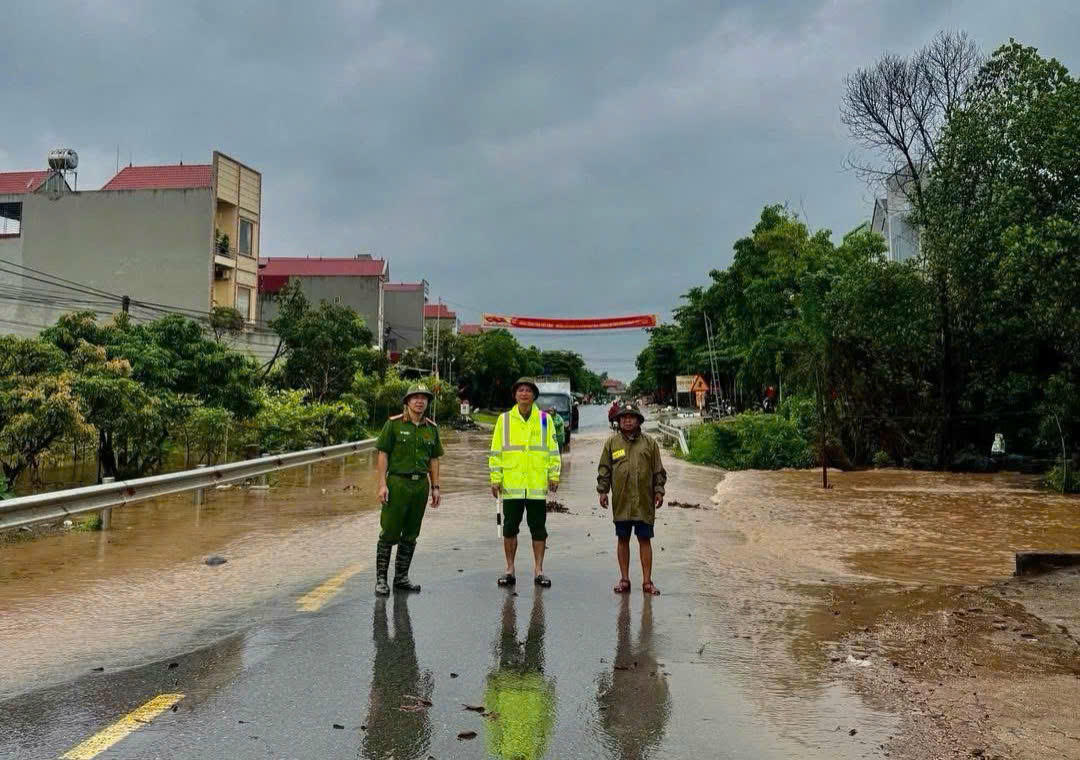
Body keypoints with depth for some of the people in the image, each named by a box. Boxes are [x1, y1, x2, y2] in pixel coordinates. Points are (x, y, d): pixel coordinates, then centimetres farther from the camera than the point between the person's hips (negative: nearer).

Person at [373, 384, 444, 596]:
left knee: (411, 535, 10)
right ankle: (381, 579, 4)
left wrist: (435, 487, 9)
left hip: (421, 484, 5)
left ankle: (401, 578, 19)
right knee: (389, 534, -4)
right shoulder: (394, 424, -3)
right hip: (397, 483, -5)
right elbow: (383, 455, -5)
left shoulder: (431, 428, 11)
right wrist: (382, 484, -12)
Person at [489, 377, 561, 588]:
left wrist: (554, 475, 1)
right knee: (510, 528, 5)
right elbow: (496, 452, 6)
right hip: (511, 485, 0)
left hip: (537, 485, 0)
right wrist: (495, 479, 0)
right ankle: (510, 570, 14)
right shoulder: (504, 420, 6)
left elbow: (553, 450, 9)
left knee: (538, 528, 4)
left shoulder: (545, 419, 7)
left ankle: (538, 570, 13)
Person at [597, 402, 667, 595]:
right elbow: (604, 469, 9)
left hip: (644, 501, -1)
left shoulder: (649, 443, 7)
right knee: (623, 539, 8)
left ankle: (647, 581, 7)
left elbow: (658, 470, 9)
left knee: (645, 539, 2)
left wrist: (659, 491, 2)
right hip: (620, 501, 1)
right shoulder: (612, 443, 8)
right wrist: (602, 490, 2)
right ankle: (624, 580, 15)